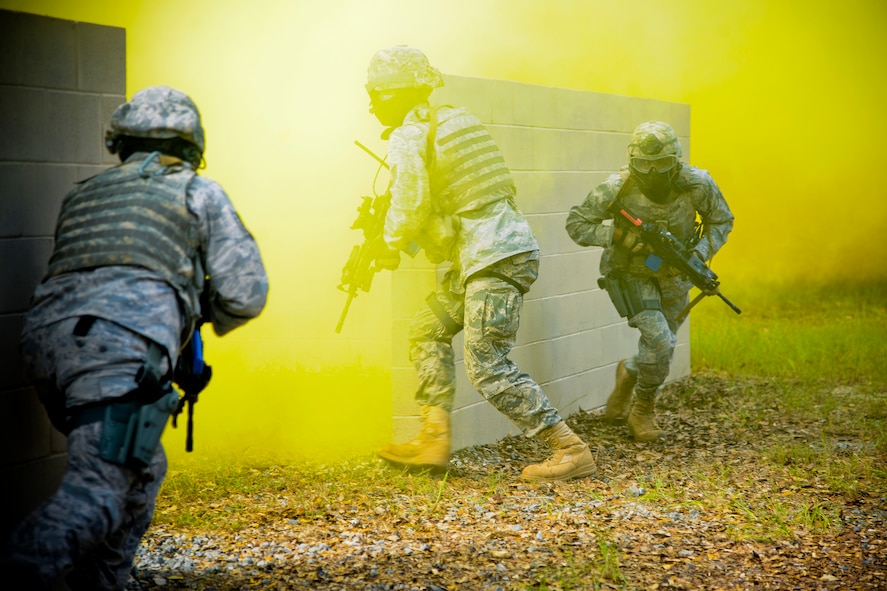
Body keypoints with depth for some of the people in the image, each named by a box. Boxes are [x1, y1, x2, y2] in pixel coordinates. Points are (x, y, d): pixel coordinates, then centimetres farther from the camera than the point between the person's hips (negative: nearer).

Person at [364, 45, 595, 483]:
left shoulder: (407, 137, -9)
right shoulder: (455, 119, 18)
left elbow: (409, 204, -18)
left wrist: (390, 245, 0)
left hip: (495, 258, -10)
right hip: (490, 251, 10)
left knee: (486, 365, -9)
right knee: (428, 330, 17)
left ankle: (571, 451, -9)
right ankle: (434, 440, 14)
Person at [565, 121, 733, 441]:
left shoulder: (697, 184, -23)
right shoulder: (617, 188, -28)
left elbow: (721, 221, -5)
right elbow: (576, 224, -18)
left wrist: (699, 254, -22)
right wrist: (620, 236, -32)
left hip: (672, 274, 4)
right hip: (630, 273, -3)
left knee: (662, 349, 10)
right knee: (659, 340, -19)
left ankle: (629, 372, 44)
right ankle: (643, 411, 6)